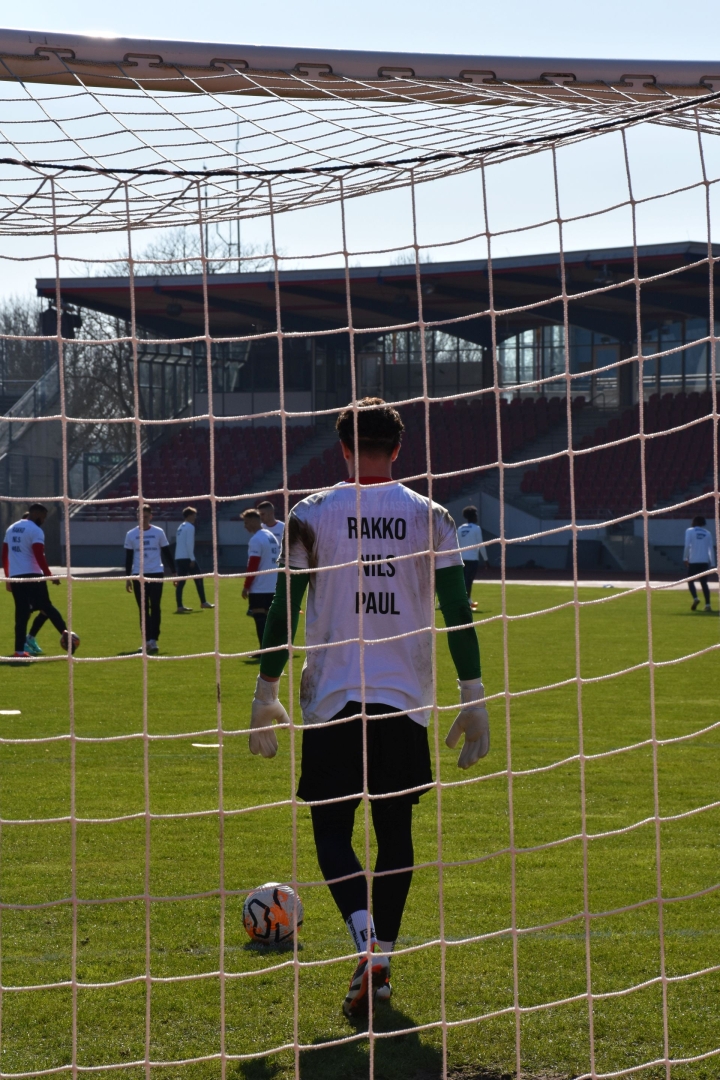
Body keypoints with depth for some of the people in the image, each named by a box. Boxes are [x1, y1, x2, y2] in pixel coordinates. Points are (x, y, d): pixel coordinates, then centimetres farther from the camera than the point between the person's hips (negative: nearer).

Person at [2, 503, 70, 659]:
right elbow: (39, 556, -17)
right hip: (32, 576, -6)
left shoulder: (11, 529, 17)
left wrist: (8, 578, 24)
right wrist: (49, 575, -12)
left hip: (15, 576, 6)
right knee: (46, 607, 2)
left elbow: (4, 555, 19)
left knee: (21, 612, 5)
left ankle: (19, 650, 0)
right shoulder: (35, 530, -7)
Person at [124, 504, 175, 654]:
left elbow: (167, 553, 6)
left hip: (156, 574, -1)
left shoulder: (159, 532, 2)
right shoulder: (131, 535, 6)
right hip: (138, 575, 1)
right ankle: (147, 640, 7)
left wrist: (173, 572, 1)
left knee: (155, 607, -4)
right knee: (143, 609, 3)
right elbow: (128, 557, 10)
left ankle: (153, 640, -3)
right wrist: (128, 577, 7)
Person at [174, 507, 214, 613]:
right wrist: (192, 559, -15)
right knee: (198, 579, 3)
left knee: (180, 582, 3)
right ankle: (203, 602, 4)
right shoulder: (190, 527, -8)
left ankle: (180, 606, -3)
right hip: (187, 558, -8)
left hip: (178, 558, 8)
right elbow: (189, 544, -16)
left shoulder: (180, 527, 18)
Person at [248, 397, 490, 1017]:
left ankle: (367, 944, -18)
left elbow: (284, 610, 0)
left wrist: (266, 695, 8)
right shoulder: (430, 517, 3)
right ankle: (382, 962, 12)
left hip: (332, 701, -2)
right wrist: (475, 702, 5)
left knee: (332, 828, 6)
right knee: (396, 831, 14)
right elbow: (458, 614, -1)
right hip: (406, 701, 2)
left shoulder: (312, 515, -1)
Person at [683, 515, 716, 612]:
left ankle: (695, 598, -14)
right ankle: (707, 605, -7)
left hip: (693, 561, -2)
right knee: (704, 583, 6)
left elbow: (687, 546, -10)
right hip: (704, 561, 2)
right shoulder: (707, 533, 10)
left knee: (690, 581, 11)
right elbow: (711, 549, 6)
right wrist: (712, 564, 9)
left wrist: (685, 558, -3)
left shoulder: (689, 531, 3)